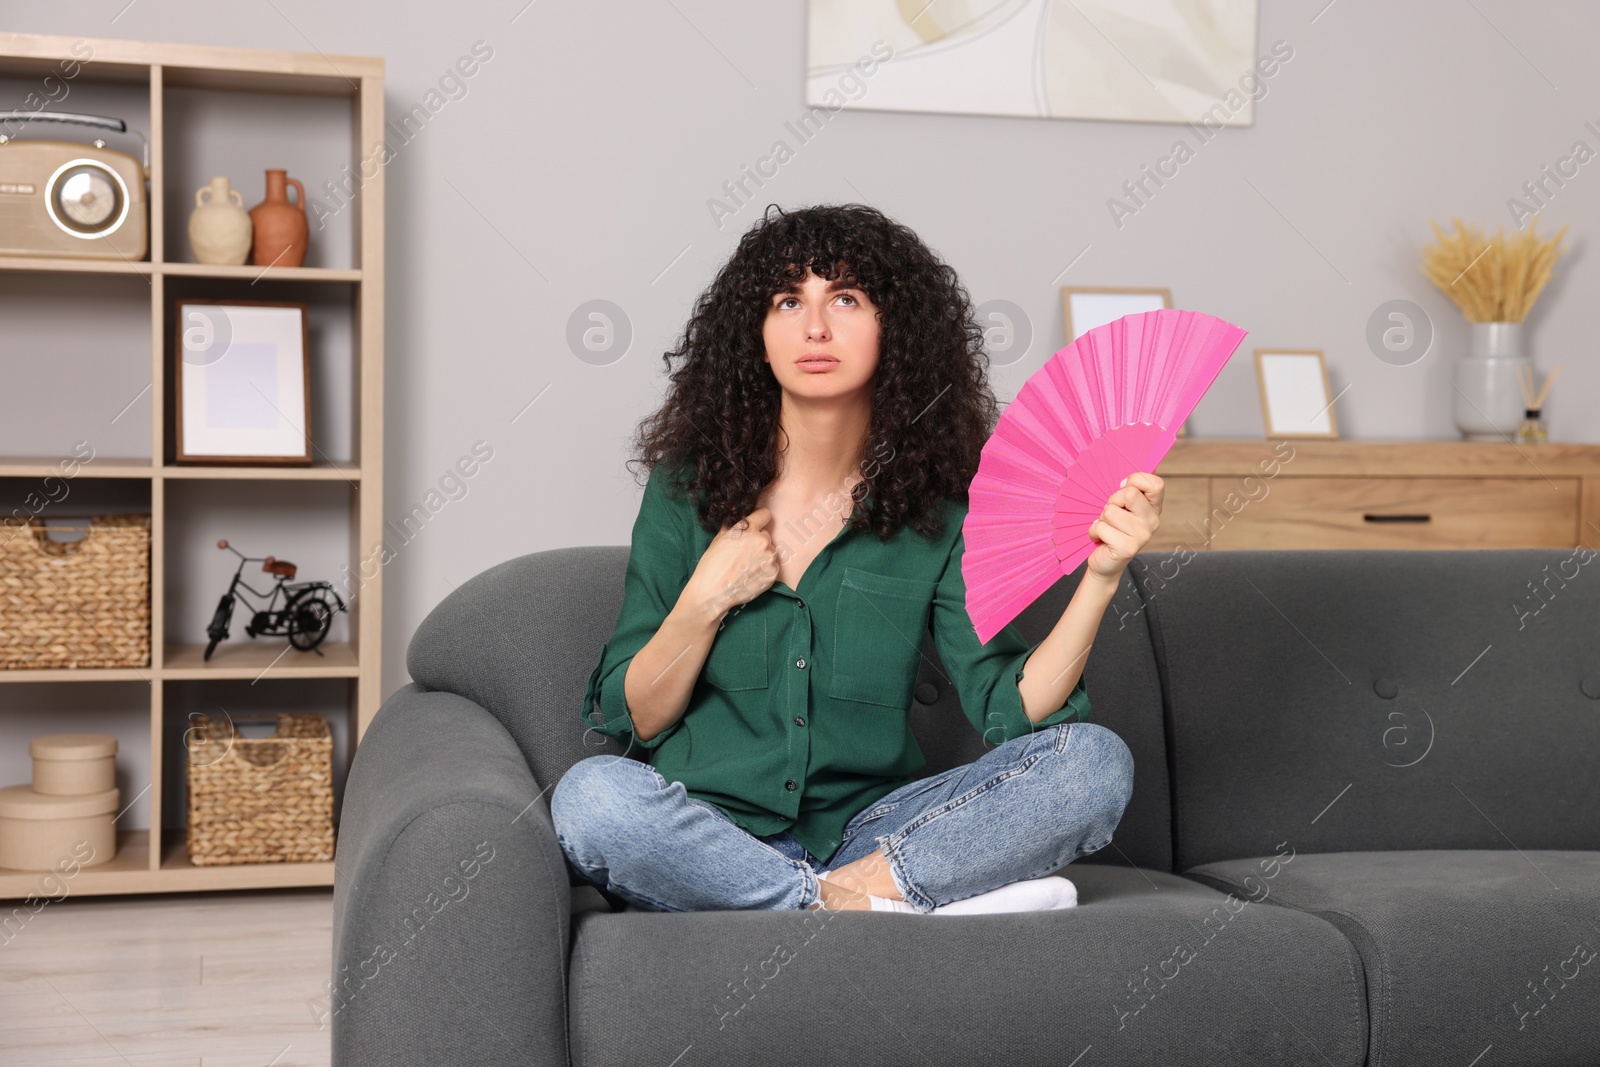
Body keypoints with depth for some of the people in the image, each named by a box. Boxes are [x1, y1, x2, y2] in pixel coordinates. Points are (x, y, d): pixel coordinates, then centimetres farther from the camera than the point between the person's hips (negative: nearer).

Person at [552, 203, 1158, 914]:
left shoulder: (938, 513, 1)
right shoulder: (687, 488, 1)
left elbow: (1011, 712, -8)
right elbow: (633, 719, 2)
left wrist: (1100, 578, -20)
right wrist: (706, 602, -12)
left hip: (865, 835, 1)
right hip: (709, 838, 0)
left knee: (1096, 760, -18)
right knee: (591, 796, -33)